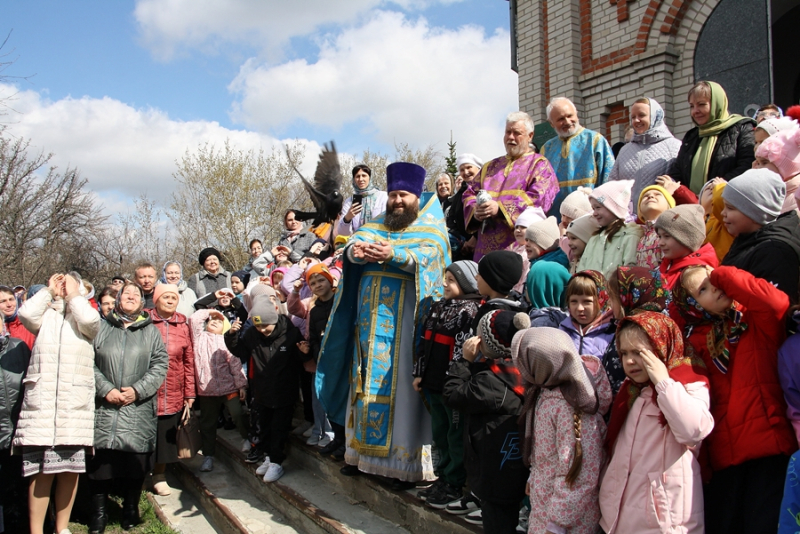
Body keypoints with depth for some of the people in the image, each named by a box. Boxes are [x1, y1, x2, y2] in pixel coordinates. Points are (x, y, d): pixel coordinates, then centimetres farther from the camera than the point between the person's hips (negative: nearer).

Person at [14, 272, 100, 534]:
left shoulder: (81, 316, 12)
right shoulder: (45, 315, 13)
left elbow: (90, 320, -12)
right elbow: (26, 313, -8)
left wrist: (73, 294, 2)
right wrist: (49, 291, 5)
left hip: (75, 405, 0)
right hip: (41, 403, 0)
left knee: (70, 469, 4)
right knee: (41, 470, -5)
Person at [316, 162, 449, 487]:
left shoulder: (431, 229, 4)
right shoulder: (375, 227, 18)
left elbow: (429, 256, -15)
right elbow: (355, 242, 0)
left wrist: (395, 254, -32)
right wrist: (356, 250, -24)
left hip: (405, 321, -5)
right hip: (371, 319, 5)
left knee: (400, 385, -5)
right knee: (367, 383, 7)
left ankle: (405, 463, 0)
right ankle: (364, 451, 17)